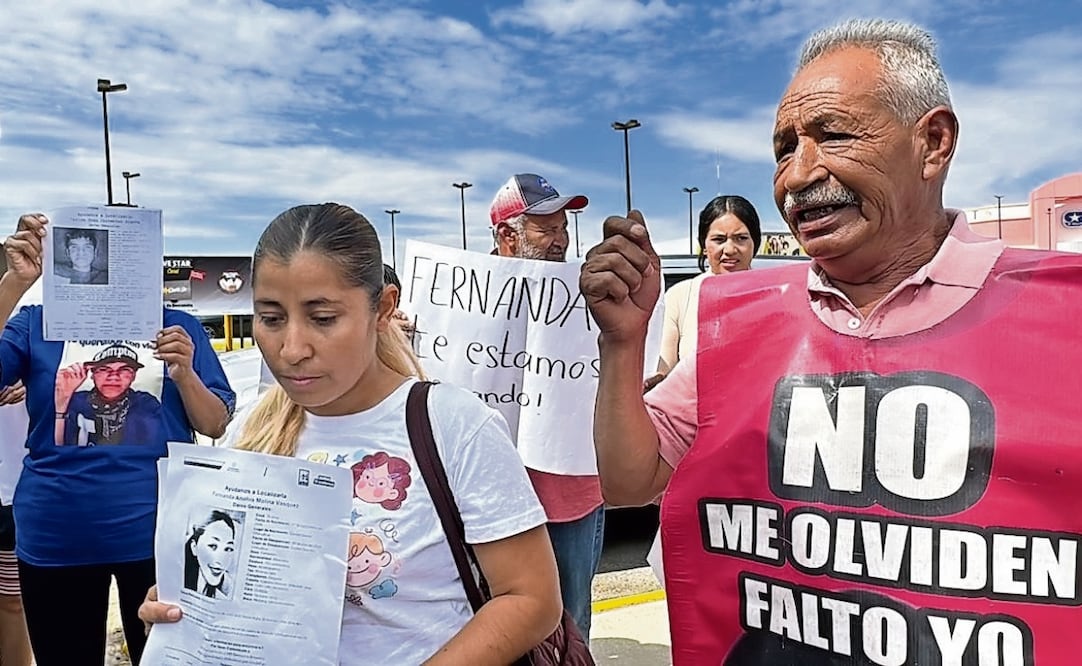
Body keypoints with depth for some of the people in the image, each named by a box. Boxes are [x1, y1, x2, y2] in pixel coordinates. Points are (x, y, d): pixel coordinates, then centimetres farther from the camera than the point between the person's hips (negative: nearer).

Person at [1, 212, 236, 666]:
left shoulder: (176, 327, 1)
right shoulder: (39, 323, 3)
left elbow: (216, 426, 0)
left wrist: (184, 374, -19)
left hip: (157, 534, -1)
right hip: (54, 539, 1)